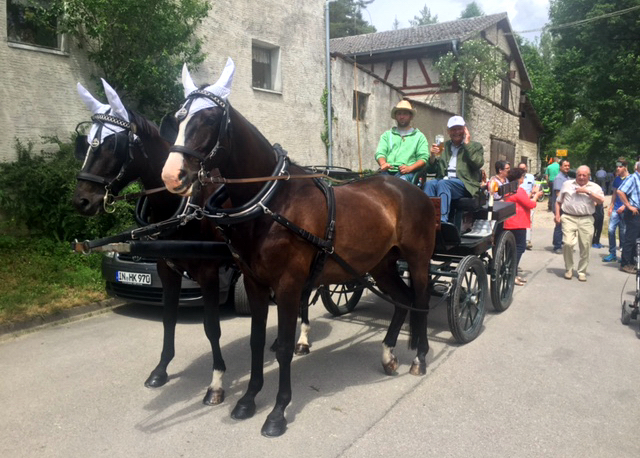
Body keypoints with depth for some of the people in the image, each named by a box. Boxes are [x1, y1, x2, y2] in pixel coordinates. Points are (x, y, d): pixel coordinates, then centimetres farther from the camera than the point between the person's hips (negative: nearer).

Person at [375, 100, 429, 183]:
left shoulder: (419, 136, 20)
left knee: (402, 179, -38)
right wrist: (383, 163, -14)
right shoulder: (387, 135, 26)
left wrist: (409, 168, -14)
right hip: (388, 172, 2)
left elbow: (423, 158, 7)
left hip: (408, 173, -2)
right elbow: (380, 153, 12)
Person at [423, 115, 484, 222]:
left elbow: (478, 164, -5)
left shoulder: (475, 146, 15)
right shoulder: (444, 146, 23)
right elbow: (431, 169, 17)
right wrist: (433, 156, -3)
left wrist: (467, 144, -3)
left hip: (465, 184, -3)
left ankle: (442, 221, -47)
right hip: (444, 181, 3)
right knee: (430, 183, -31)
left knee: (443, 183, -35)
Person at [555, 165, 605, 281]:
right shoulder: (567, 184, 13)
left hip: (586, 220, 1)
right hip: (569, 218, 0)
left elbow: (601, 200, -6)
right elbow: (558, 201, 16)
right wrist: (557, 215, 5)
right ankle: (568, 269, 6)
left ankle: (582, 271, 18)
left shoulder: (594, 187, 10)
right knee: (567, 243, -15)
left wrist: (587, 191, -12)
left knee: (585, 247, 2)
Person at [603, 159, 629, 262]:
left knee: (623, 232, 0)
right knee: (611, 229, -4)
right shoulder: (616, 179, 11)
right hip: (616, 209, 4)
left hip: (625, 210, -4)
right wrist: (611, 207, 14)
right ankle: (612, 254, 5)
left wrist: (624, 206, -14)